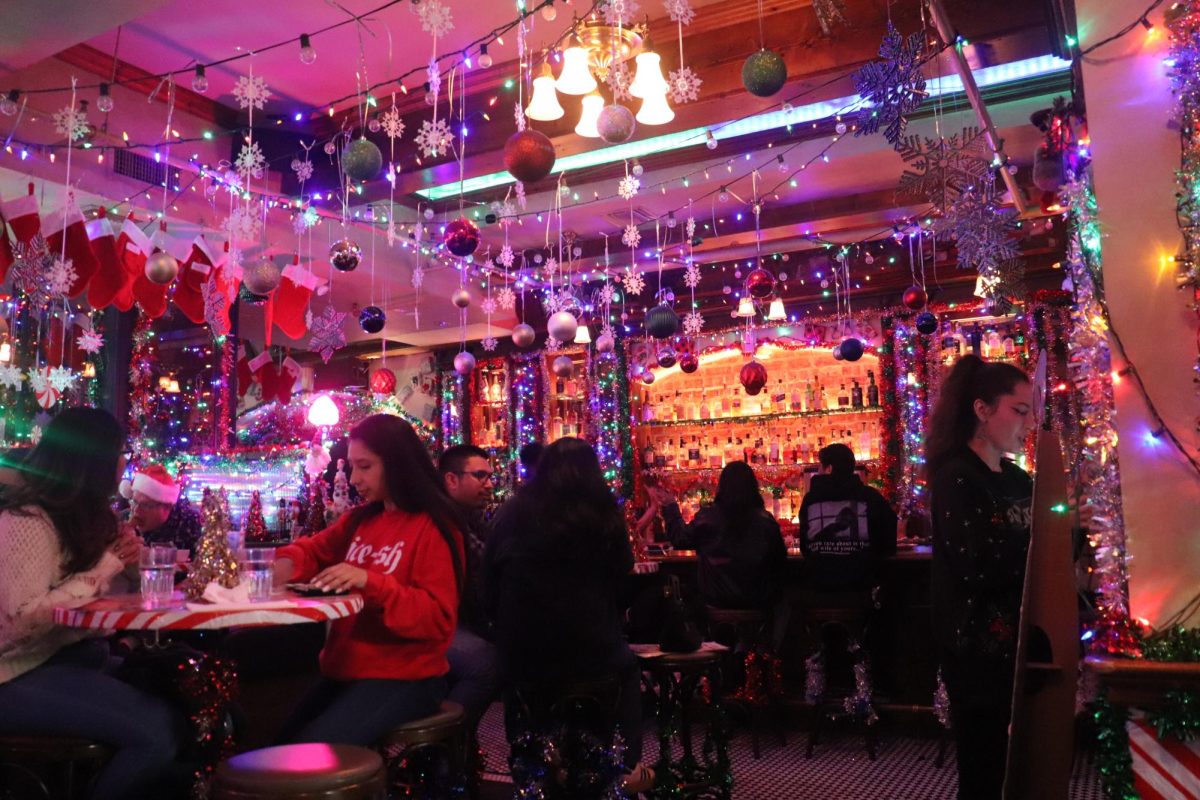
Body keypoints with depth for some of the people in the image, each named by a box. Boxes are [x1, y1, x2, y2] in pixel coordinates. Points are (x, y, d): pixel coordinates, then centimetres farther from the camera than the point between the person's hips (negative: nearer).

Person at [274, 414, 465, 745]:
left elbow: (438, 618, -19)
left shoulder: (433, 528, -14)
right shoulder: (360, 520, 9)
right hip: (346, 671, 8)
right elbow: (315, 550, 23)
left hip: (404, 679, -8)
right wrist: (287, 563, -2)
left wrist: (370, 582, -29)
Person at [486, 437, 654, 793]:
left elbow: (490, 587, 6)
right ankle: (628, 765, 20)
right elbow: (621, 576, 10)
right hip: (590, 653, 0)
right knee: (627, 667, 26)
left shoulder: (512, 512, -2)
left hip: (521, 657, 1)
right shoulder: (603, 515, -4)